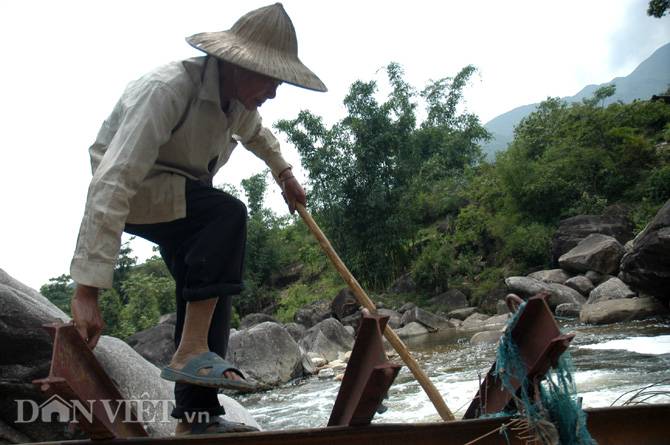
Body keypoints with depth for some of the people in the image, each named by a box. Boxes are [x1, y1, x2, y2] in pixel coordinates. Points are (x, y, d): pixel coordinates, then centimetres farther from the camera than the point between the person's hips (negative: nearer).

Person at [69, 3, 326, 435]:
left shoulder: (240, 100, -6)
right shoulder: (166, 90, -33)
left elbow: (256, 133, 22)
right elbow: (114, 181, -40)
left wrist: (285, 174, 30)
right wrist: (87, 289, -44)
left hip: (186, 198, 8)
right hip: (133, 194, -8)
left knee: (211, 291, -1)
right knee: (229, 214, -31)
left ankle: (195, 415, 7)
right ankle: (191, 351, -26)